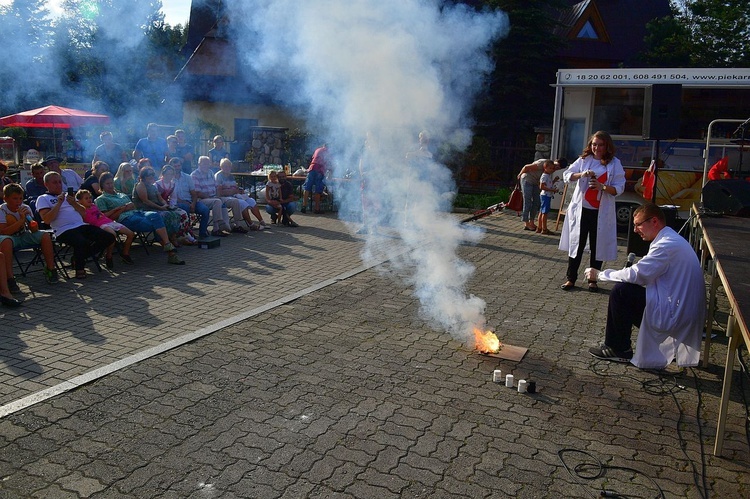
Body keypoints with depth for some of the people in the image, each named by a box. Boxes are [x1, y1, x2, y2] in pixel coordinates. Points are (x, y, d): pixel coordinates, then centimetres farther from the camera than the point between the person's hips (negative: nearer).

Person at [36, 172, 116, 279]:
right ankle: (79, 268, -8)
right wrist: (59, 203, -7)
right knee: (83, 242, -37)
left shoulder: (68, 195, 26)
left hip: (82, 226, 7)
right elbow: (47, 220, -6)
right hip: (64, 231, -6)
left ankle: (79, 257, 5)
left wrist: (74, 203, 0)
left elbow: (83, 212, 18)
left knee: (109, 237, -8)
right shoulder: (43, 199, 10)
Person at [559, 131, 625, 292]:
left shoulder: (614, 164, 0)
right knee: (576, 244, 5)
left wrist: (602, 187, -22)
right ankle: (571, 279, 14)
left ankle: (593, 280, 19)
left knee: (597, 246, 6)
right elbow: (567, 175, -1)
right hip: (581, 209, 1)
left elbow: (619, 188, -5)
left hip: (601, 213, -1)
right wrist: (581, 174, -20)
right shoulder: (584, 160, 5)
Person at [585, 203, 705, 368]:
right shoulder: (672, 240, 13)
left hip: (674, 314, -10)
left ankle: (618, 350, 0)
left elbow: (637, 274, -21)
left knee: (620, 291, -13)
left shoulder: (667, 244, -20)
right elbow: (645, 275, 14)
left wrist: (600, 275, -10)